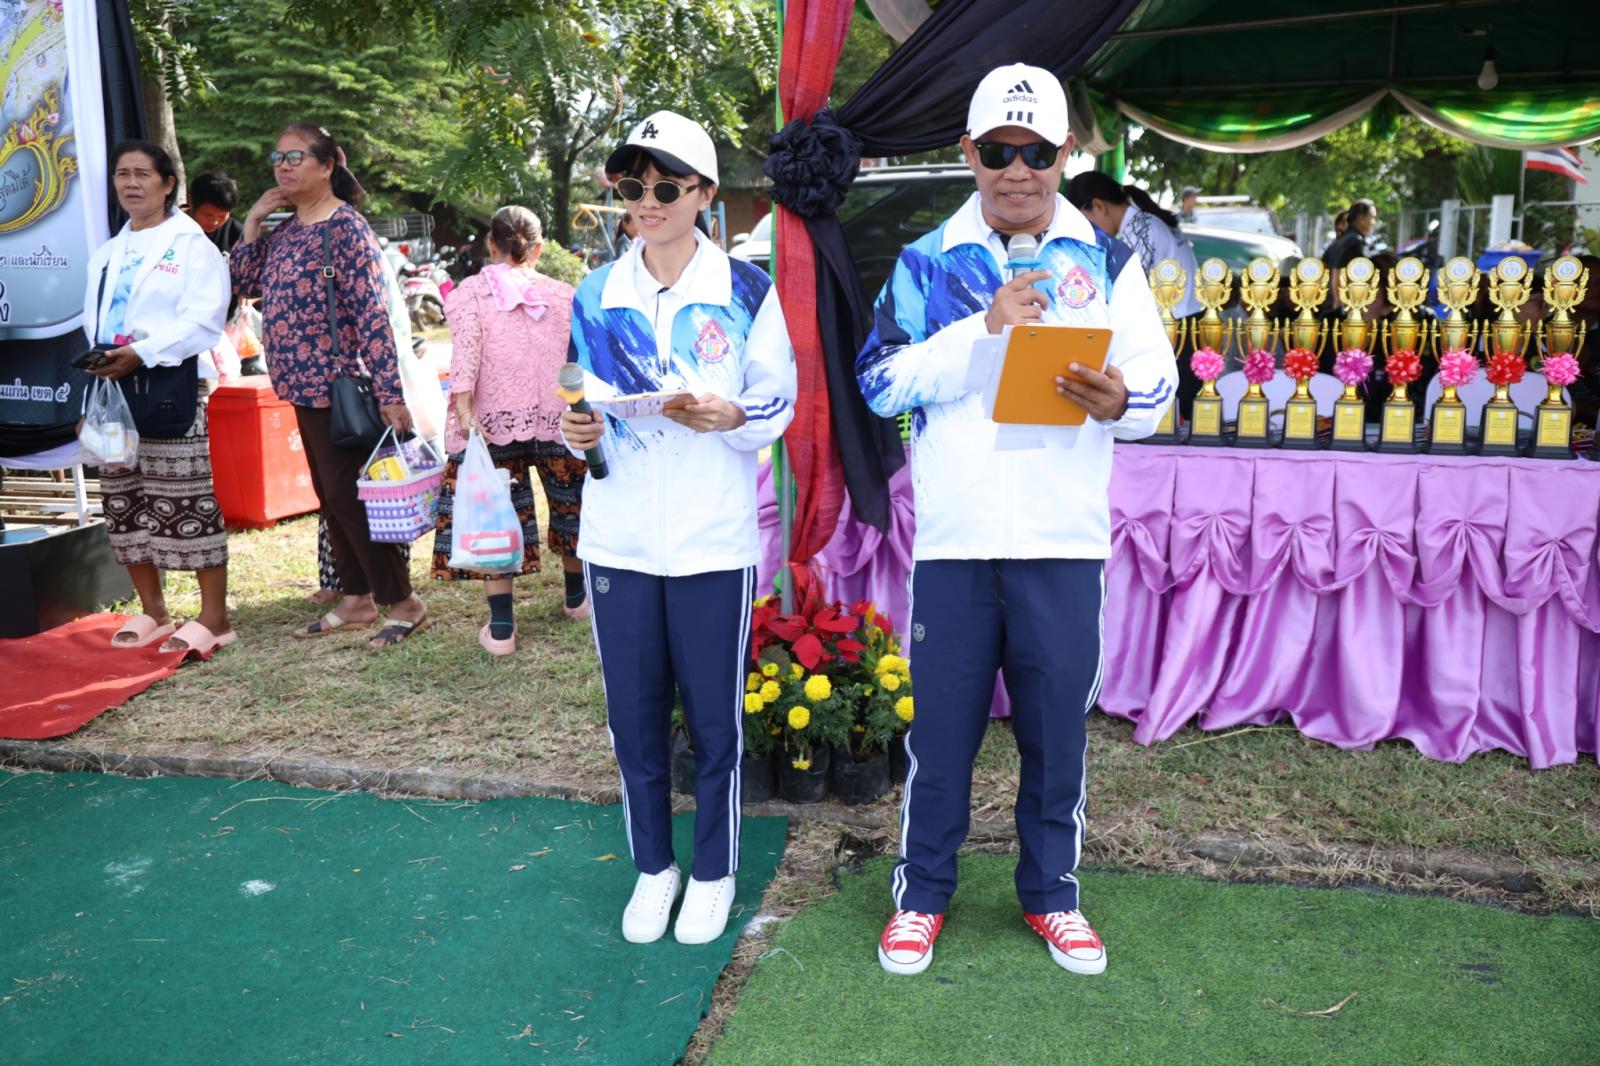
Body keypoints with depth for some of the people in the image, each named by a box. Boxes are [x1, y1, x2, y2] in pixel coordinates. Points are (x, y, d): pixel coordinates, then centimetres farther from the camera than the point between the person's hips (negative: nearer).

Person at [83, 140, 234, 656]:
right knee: (124, 503, 9)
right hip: (112, 390, 7)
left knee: (186, 503, -7)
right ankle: (152, 611, 21)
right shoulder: (105, 254, 20)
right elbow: (91, 323, 18)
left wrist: (142, 353, -21)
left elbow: (204, 319, -12)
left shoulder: (192, 245, 1)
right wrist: (95, 365, -3)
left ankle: (214, 617, -1)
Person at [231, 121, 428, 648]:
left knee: (347, 496, -7)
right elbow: (242, 282, 15)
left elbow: (372, 313, -18)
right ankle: (357, 599, 23)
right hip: (303, 386, 9)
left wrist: (390, 393, -22)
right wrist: (253, 221, 6)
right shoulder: (286, 229, 12)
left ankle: (402, 601, 4)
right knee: (329, 496, 13)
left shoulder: (345, 227, -13)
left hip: (338, 384, -9)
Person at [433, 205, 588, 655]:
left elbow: (465, 350, -14)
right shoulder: (565, 295, 8)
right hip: (557, 418, 2)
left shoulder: (470, 293, 2)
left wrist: (462, 407, -21)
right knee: (571, 502, 20)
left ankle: (501, 628, 3)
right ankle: (576, 598, 38)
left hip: (491, 421, -2)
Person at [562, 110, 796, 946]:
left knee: (713, 718, 7)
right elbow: (585, 404, 15)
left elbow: (779, 403, 0)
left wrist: (731, 416, -20)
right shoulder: (597, 296, 8)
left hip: (714, 539, -3)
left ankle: (714, 872, 27)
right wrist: (575, 430, -7)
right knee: (633, 714, 11)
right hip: (617, 538, 3)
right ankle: (652, 867, 30)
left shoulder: (747, 292, -1)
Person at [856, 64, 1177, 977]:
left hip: (1064, 537, 1)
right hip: (953, 535, -1)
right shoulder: (927, 261, 7)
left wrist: (1118, 399, -20)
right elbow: (881, 379, -5)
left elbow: (1160, 379, 2)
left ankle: (1053, 893, 30)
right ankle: (923, 892, 26)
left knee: (1058, 727, 10)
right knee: (942, 724, 8)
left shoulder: (1107, 261, 9)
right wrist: (982, 328, -15)